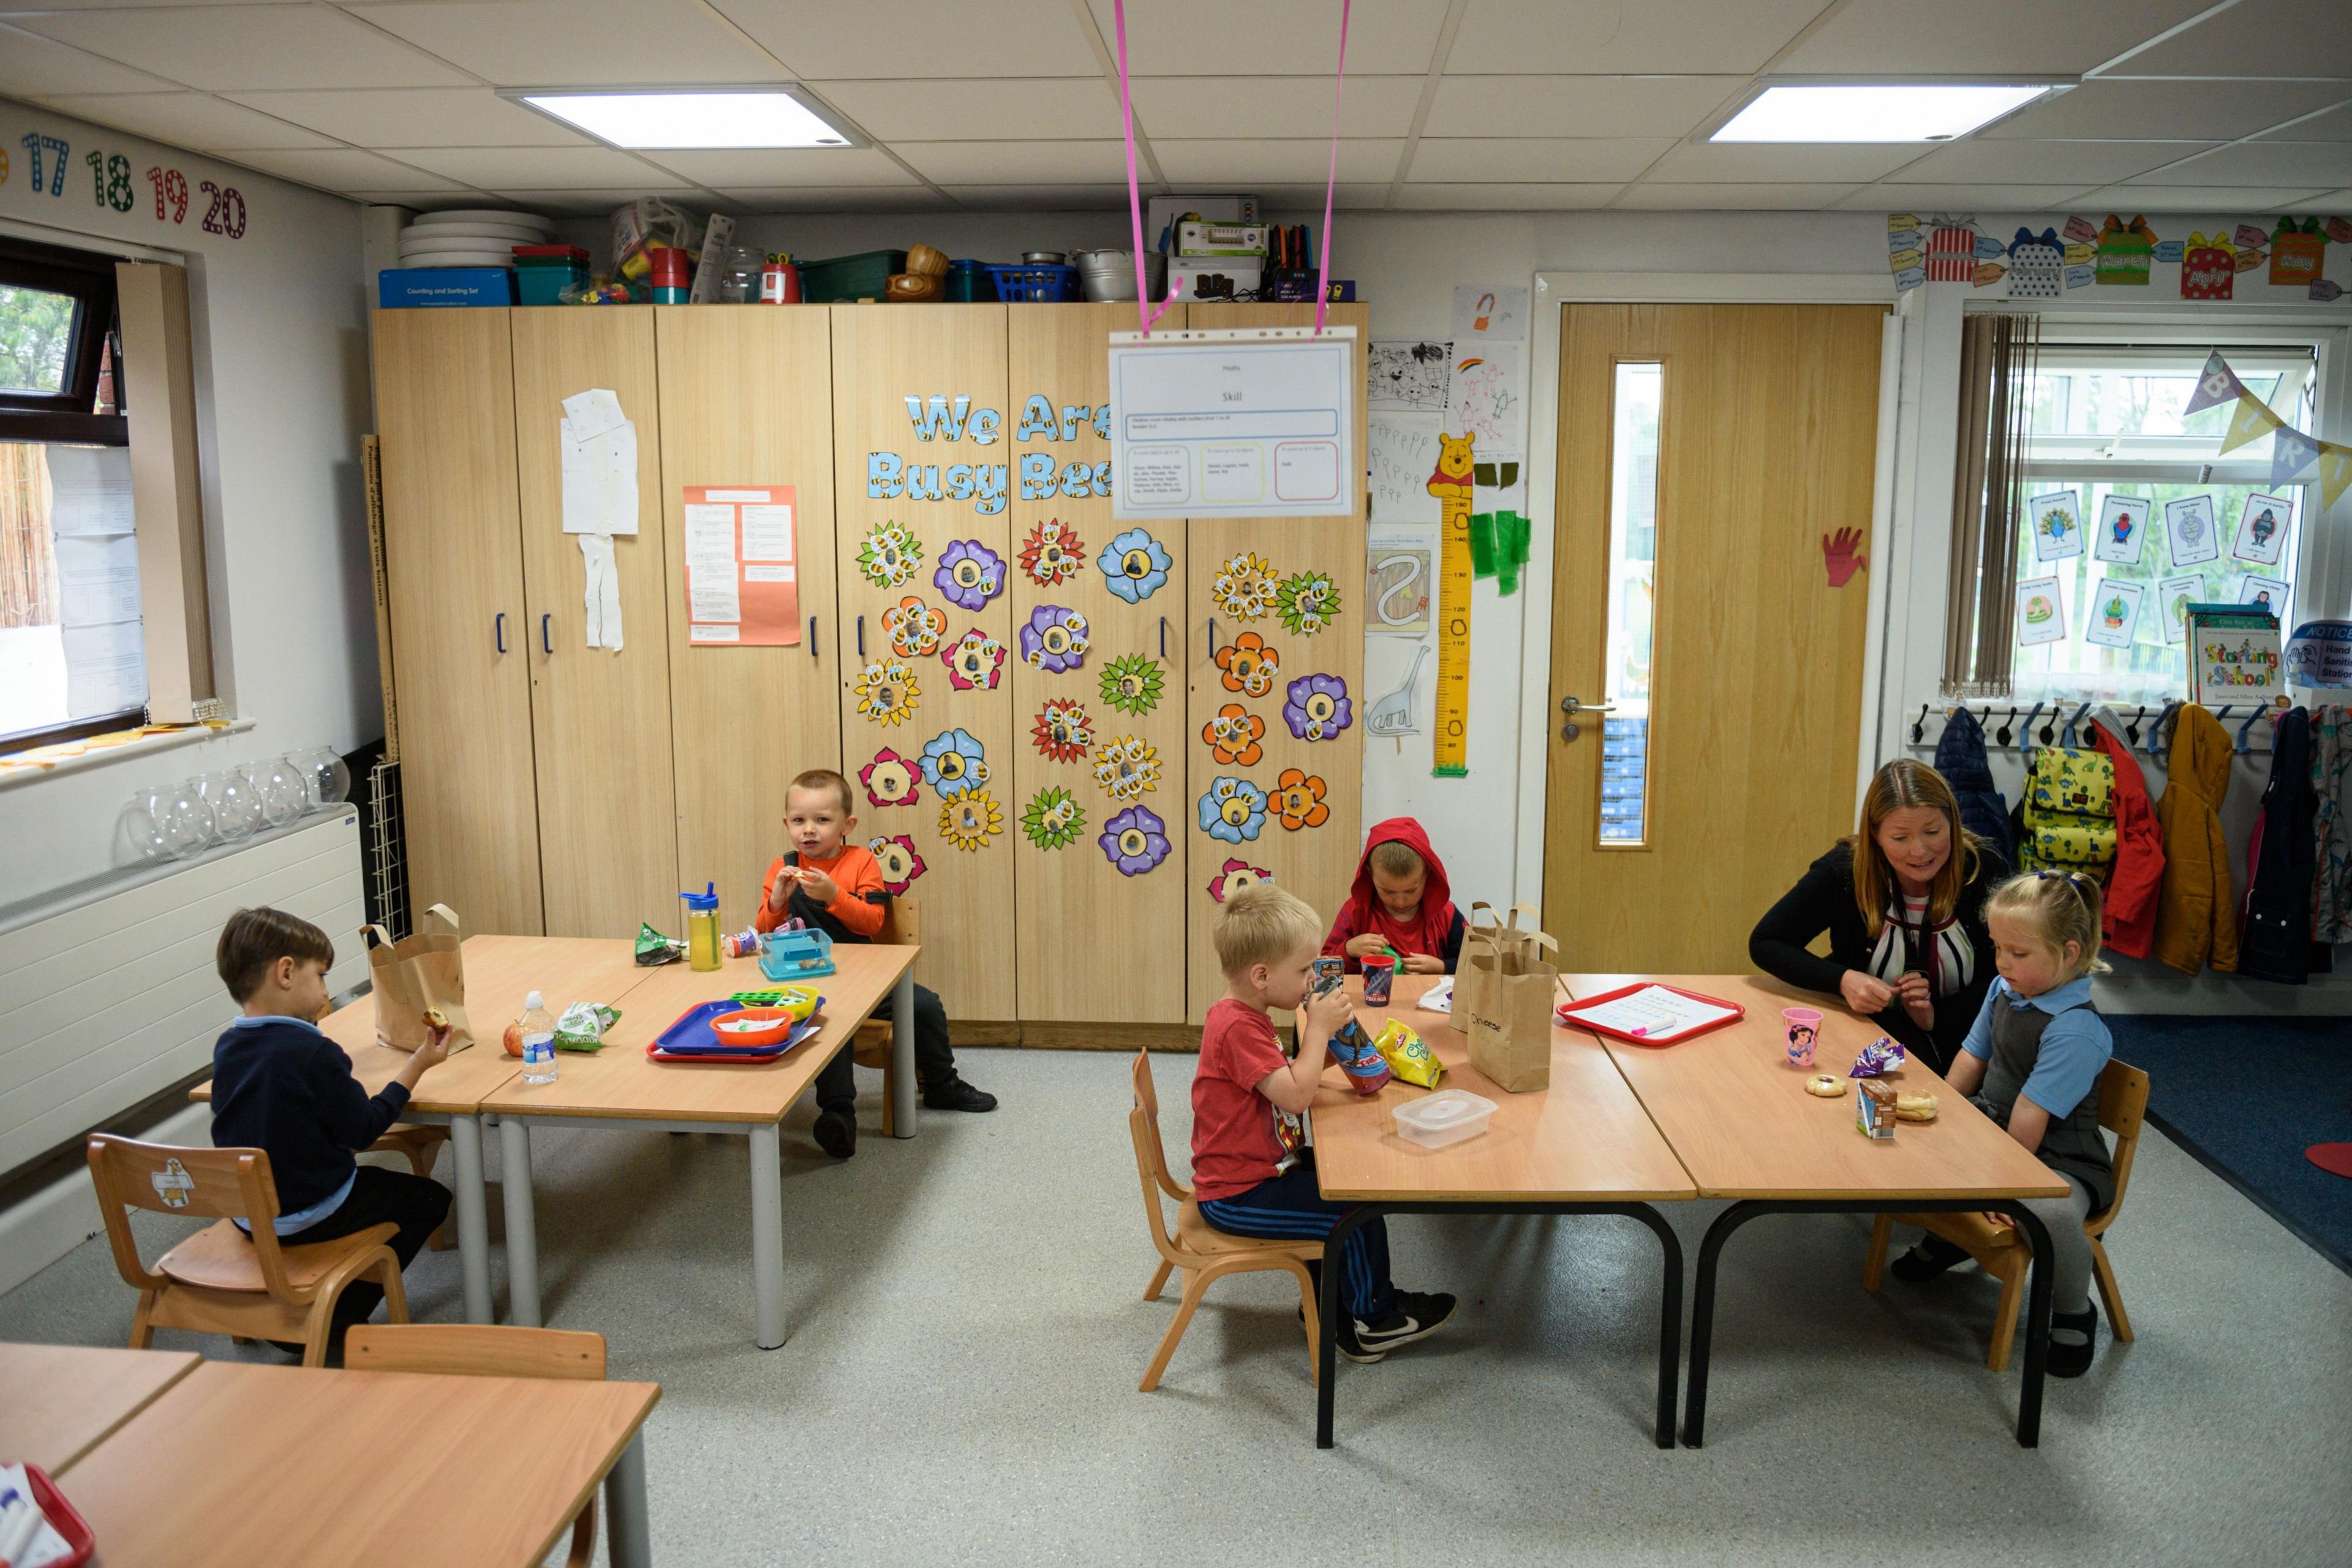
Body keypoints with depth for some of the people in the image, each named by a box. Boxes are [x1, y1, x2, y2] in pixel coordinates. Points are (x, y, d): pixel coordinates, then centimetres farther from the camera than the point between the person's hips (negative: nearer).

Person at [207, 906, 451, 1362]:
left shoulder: (226, 1047, -1)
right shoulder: (313, 1052, -24)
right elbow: (364, 1129, -14)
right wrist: (418, 1065, -7)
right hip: (306, 1218, -8)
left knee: (375, 1183, 33)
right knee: (429, 1198, 13)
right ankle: (337, 1325, 10)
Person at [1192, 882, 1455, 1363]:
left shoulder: (1243, 1016, 7)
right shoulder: (1237, 1028, -27)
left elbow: (1285, 1080, 12)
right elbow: (1296, 1095, -30)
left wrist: (1325, 1049, -3)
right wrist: (1319, 1028, -20)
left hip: (1255, 1170, 11)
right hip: (1237, 1196, -11)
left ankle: (1330, 1300, 31)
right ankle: (1372, 1324, 13)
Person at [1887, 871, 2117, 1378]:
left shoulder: (2075, 1031, -26)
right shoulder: (2005, 990, 1)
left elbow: (2030, 1119, -25)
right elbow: (1973, 1057, 12)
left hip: (2056, 1156, -8)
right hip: (1990, 1126, 9)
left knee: (2052, 1209, -38)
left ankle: (2073, 1315, -6)